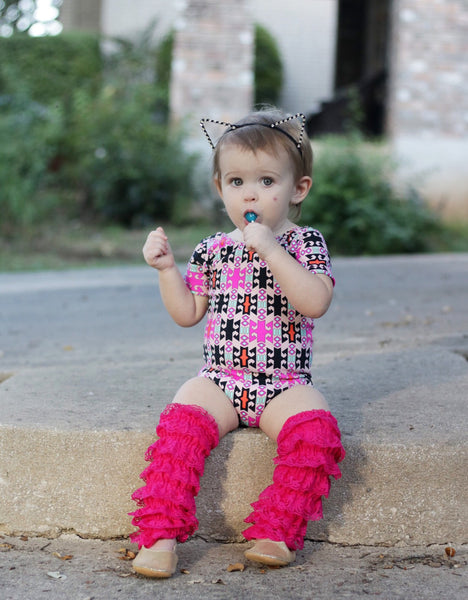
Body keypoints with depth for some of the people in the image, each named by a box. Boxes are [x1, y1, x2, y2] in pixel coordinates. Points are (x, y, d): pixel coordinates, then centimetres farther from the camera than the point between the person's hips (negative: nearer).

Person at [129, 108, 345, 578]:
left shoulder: (305, 243, 0)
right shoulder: (214, 250, 11)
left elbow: (315, 302, -18)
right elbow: (187, 314, 13)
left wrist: (270, 249, -23)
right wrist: (166, 268, 0)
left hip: (285, 384, -2)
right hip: (220, 380, 2)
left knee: (314, 428, -30)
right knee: (182, 420, -26)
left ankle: (277, 531, -19)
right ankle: (162, 534, -22)